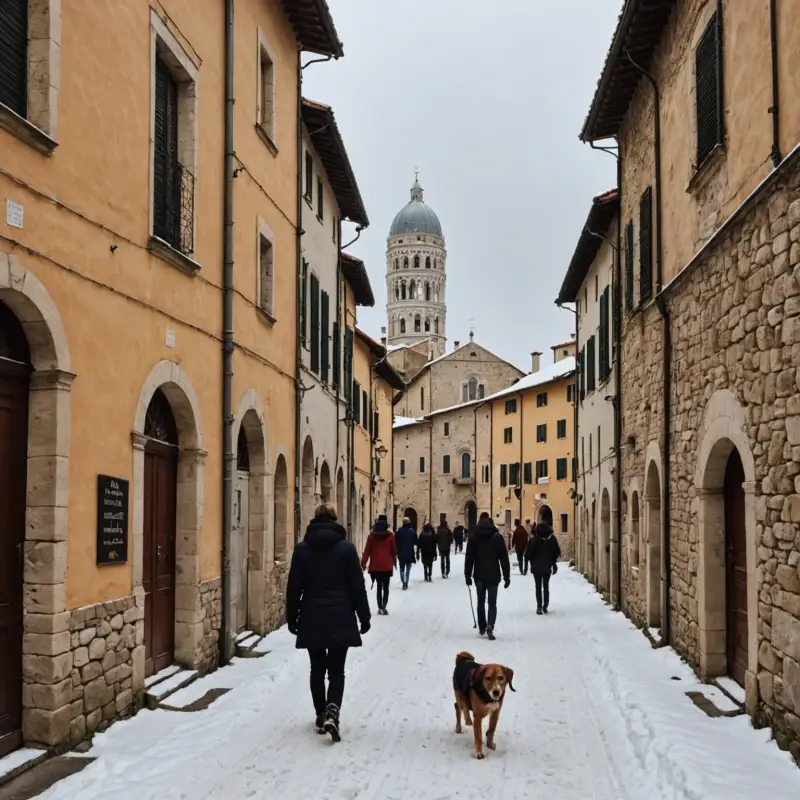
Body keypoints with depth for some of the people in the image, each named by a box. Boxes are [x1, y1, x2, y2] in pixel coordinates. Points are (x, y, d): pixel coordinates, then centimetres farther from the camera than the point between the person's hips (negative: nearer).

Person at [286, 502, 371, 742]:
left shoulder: (302, 548, 0)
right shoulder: (346, 547, -3)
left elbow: (294, 587, 2)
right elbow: (357, 586, -2)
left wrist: (292, 617, 11)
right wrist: (364, 616, 6)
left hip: (312, 618, 1)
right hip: (340, 618, -1)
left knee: (317, 668, 14)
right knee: (336, 670, 4)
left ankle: (321, 715, 19)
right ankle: (332, 711, -15)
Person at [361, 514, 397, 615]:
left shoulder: (371, 536, -2)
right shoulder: (390, 536, -5)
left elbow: (367, 550, -3)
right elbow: (394, 550, 3)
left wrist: (363, 563, 2)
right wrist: (394, 562, 18)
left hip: (375, 566, 1)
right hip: (387, 566, -1)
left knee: (379, 587, 15)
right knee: (386, 587, 4)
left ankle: (380, 607, 10)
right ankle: (383, 606, -15)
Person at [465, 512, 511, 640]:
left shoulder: (473, 536, 0)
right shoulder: (497, 536, -2)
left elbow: (469, 557, 0)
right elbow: (504, 558, -2)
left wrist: (468, 575, 4)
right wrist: (507, 576, 3)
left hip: (479, 575, 1)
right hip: (493, 575, -1)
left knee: (481, 601, 16)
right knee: (492, 603, 0)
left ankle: (482, 627, 21)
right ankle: (490, 627, -18)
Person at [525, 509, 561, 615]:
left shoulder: (534, 539, -10)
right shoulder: (552, 538, -4)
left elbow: (528, 553, -11)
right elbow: (557, 552, -2)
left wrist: (532, 561, 8)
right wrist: (553, 563, 10)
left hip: (536, 567, -2)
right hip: (547, 567, 2)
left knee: (538, 587, 3)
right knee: (546, 586, 12)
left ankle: (539, 606, -6)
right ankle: (545, 606, 11)